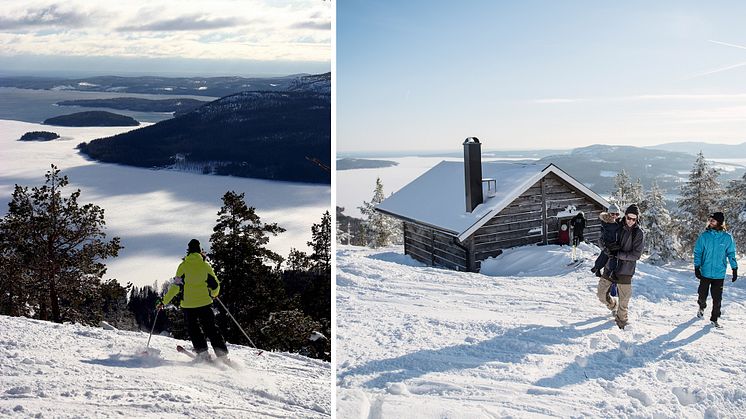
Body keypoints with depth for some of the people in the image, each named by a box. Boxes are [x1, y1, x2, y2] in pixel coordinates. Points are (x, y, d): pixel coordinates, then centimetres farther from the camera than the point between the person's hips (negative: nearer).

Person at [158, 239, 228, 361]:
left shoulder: (183, 265, -3)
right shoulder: (205, 265, 1)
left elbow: (176, 286, -6)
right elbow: (215, 285, 5)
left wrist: (164, 301, 2)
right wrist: (213, 294, 27)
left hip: (188, 304, -1)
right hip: (205, 303, 1)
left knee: (193, 329, 13)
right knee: (211, 328, 8)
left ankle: (203, 352, 2)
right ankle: (221, 353, 0)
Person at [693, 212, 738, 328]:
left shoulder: (727, 237, -3)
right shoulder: (704, 236, -4)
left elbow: (731, 254, 5)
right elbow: (698, 252, 0)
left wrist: (734, 269, 3)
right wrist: (697, 267, -6)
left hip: (719, 274, 0)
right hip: (705, 272, 0)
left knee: (717, 298, 2)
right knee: (703, 295, 10)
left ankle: (714, 319, 17)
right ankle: (702, 307, 40)